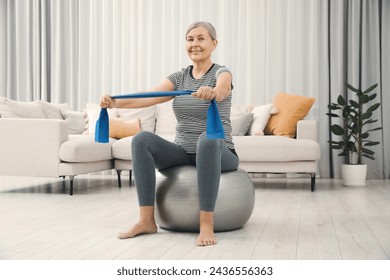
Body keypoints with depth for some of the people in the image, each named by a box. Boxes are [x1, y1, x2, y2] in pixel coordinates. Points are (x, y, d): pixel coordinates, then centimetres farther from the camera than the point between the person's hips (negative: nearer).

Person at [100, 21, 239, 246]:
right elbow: (149, 97, -11)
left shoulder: (222, 73, -6)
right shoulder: (179, 77, 7)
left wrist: (211, 92, -58)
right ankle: (147, 220, -23)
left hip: (218, 153, -4)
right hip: (184, 153, 5)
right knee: (142, 139, -22)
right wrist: (116, 103, -30)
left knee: (208, 139, -40)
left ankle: (207, 224, -38)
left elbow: (220, 90, -33)